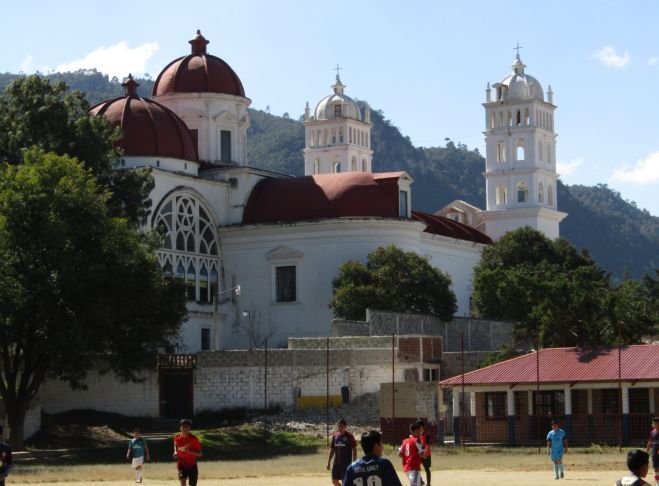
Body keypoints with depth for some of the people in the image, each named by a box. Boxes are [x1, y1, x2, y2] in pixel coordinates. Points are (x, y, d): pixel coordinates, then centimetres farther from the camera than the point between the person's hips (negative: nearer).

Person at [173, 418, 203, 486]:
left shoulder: (193, 439, -14)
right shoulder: (177, 438, -4)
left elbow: (200, 454, -14)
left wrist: (189, 451, -29)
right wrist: (175, 452, -6)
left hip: (192, 465, -1)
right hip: (182, 465, 1)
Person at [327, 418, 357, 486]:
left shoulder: (349, 436, -8)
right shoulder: (335, 436, 6)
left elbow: (354, 450, -6)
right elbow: (332, 450, 13)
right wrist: (328, 462, 10)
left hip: (346, 463, -5)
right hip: (336, 463, 5)